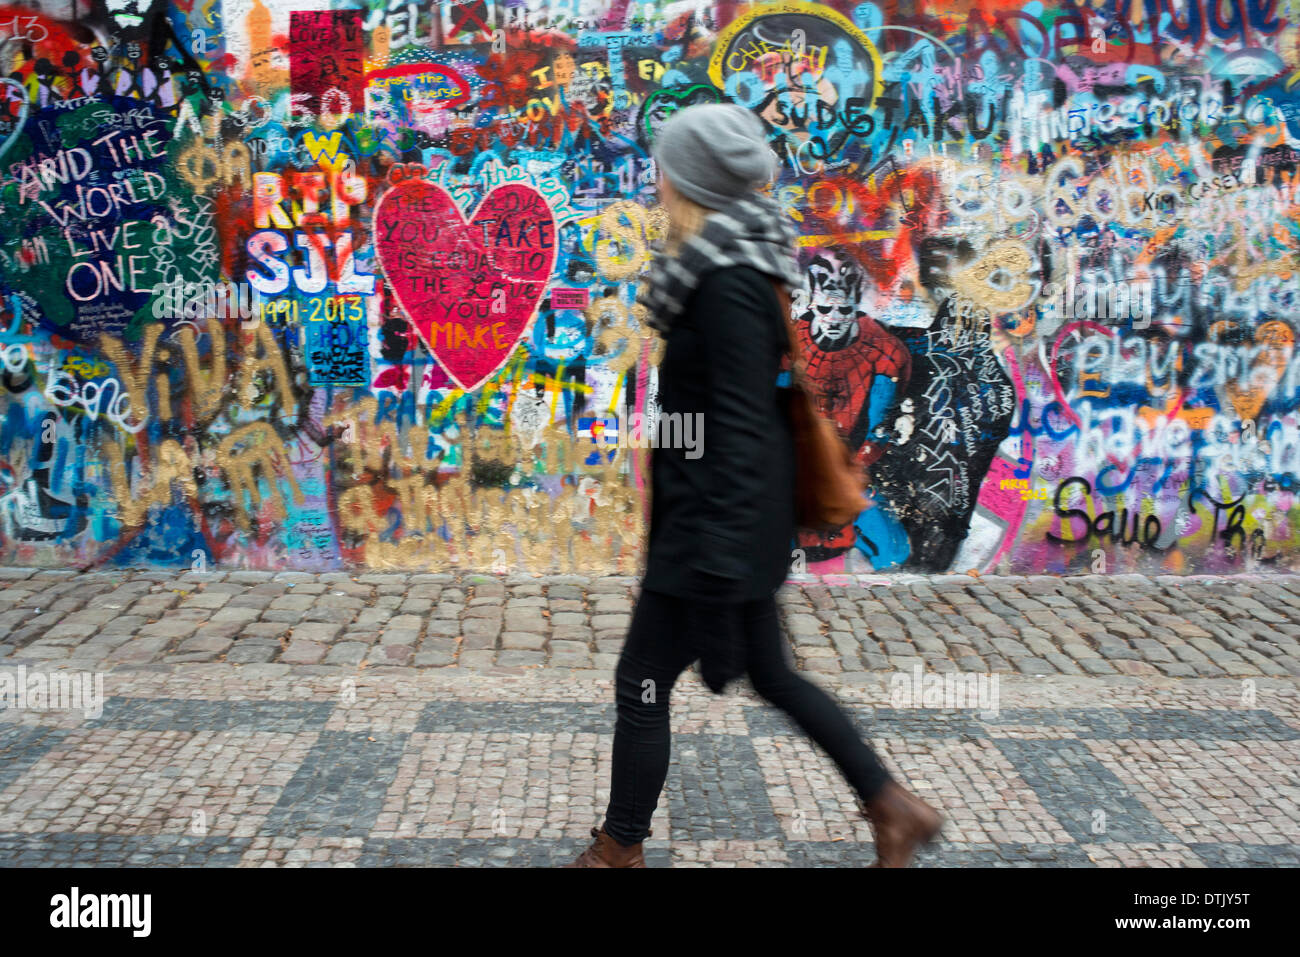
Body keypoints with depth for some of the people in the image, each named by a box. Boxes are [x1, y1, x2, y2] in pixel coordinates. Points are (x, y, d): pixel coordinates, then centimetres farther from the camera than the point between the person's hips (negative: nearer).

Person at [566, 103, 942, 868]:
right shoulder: (741, 264, 9)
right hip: (737, 516, 10)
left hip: (716, 515, -10)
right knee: (770, 674, 20)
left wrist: (716, 563, -24)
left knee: (642, 684, 5)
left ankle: (619, 854, 23)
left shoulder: (727, 282, -21)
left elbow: (741, 425, -24)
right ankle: (896, 809, 29)